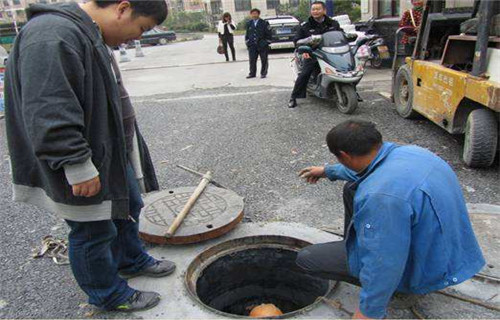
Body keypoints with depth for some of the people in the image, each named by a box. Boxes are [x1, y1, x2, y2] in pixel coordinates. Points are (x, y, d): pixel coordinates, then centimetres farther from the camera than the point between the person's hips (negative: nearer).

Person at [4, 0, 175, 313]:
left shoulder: (91, 34, 11)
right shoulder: (53, 37, -24)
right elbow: (48, 112, -30)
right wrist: (79, 166, -26)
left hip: (113, 154, 10)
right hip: (86, 167, -10)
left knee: (128, 207, 24)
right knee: (95, 231, 7)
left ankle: (132, 260, 47)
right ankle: (109, 295, 29)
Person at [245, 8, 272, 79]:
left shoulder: (264, 23, 1)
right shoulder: (249, 24, 12)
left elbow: (268, 34, 0)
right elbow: (247, 34, 17)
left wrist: (267, 42, -5)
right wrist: (247, 42, 10)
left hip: (262, 45, -2)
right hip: (252, 46, 3)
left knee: (264, 60, 2)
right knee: (252, 60, 2)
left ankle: (263, 73, 12)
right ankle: (252, 73, 11)